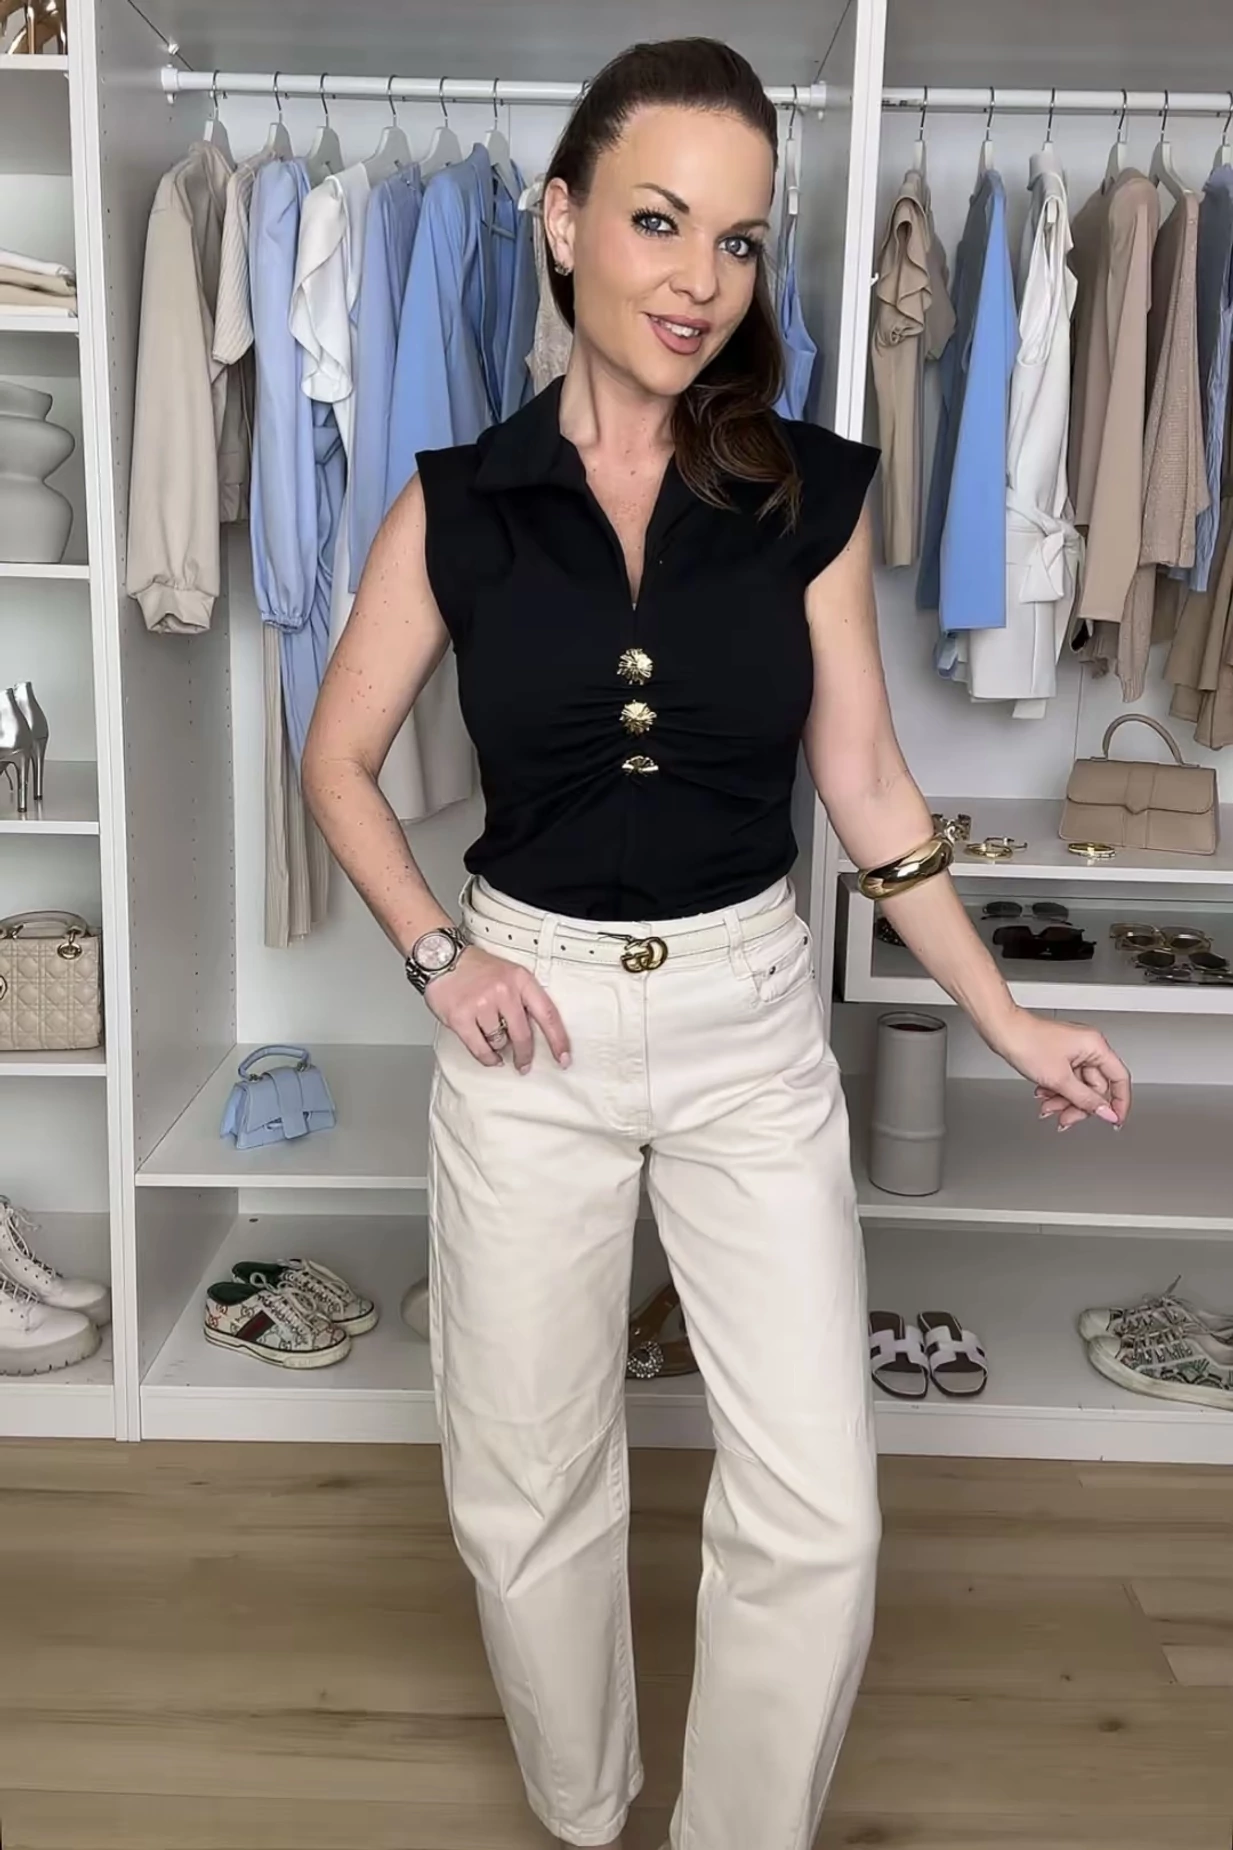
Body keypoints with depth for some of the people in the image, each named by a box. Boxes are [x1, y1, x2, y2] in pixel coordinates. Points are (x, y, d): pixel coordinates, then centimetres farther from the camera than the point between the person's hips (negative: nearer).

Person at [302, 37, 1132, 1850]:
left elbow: (868, 784, 3)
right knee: (527, 1484, 13)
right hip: (533, 1022, 0)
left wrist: (1009, 1021, 3)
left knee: (820, 1512, 1)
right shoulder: (459, 502, -3)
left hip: (751, 1021, 1)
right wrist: (438, 955, -6)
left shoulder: (811, 494, -2)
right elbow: (339, 760, 6)